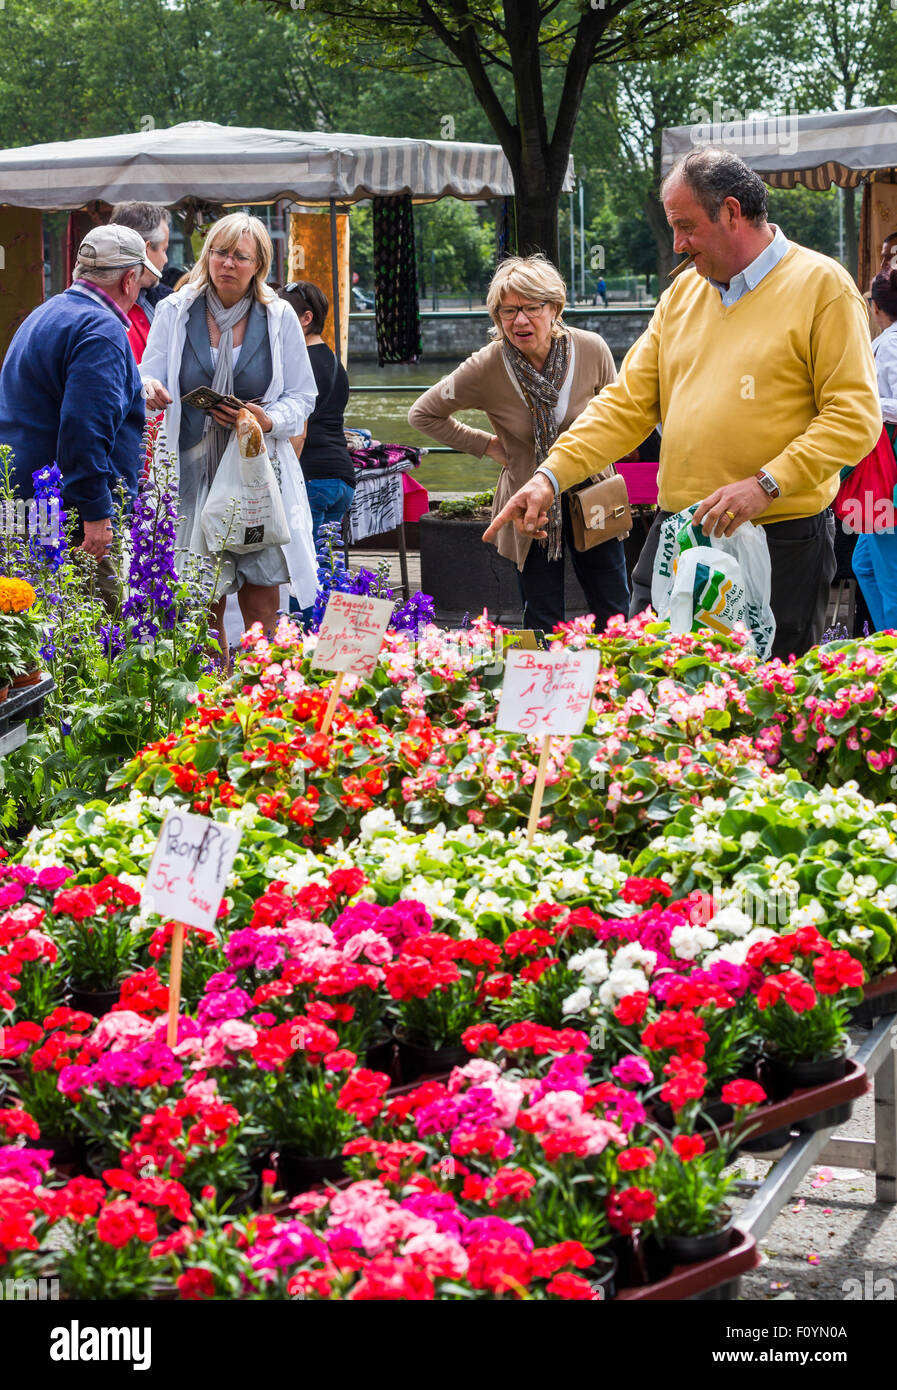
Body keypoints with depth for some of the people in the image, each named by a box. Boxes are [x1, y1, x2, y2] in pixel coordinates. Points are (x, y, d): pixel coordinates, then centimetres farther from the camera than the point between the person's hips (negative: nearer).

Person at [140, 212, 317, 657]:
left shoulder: (279, 317, 5)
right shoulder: (174, 311, 5)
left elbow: (301, 396, 8)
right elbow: (149, 380, 6)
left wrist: (269, 420, -13)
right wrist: (149, 389, -19)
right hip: (193, 474, 0)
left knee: (261, 602, -2)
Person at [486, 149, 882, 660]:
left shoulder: (822, 286, -5)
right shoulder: (684, 291, 14)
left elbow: (856, 416, -11)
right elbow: (629, 402, 13)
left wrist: (767, 485, -20)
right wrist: (552, 475, 1)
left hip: (780, 541, -5)